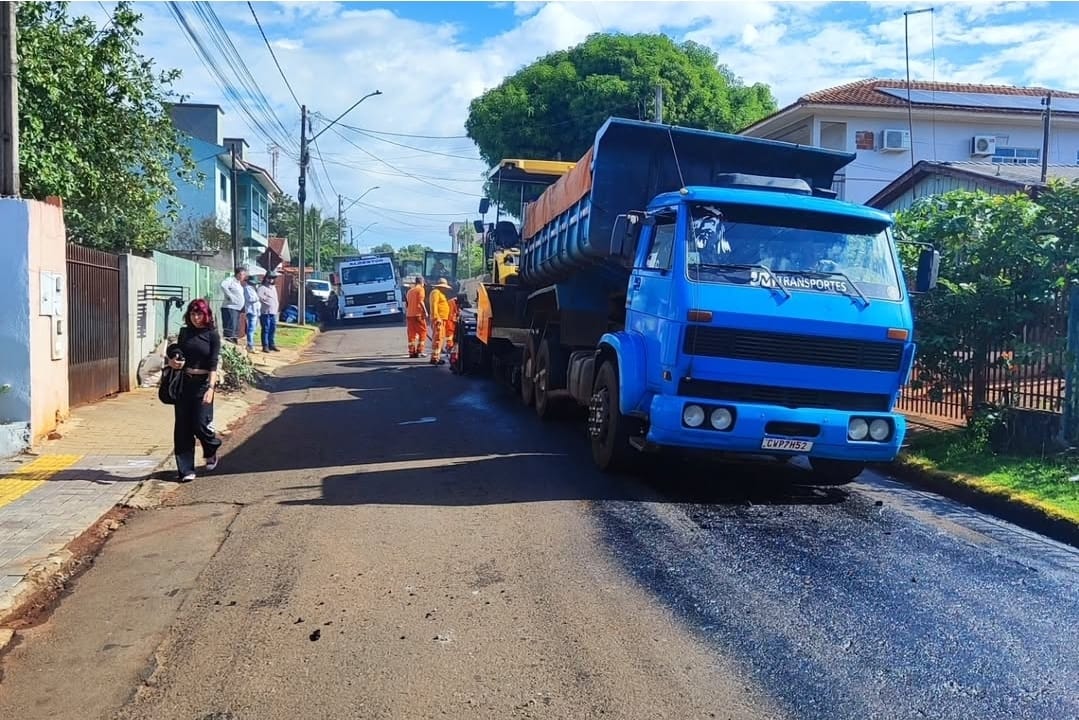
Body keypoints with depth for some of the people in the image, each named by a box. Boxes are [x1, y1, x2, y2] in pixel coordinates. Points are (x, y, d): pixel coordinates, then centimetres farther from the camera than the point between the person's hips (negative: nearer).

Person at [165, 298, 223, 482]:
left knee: (200, 424, -9)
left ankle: (212, 449, 25)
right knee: (182, 427, 2)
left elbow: (213, 364, -10)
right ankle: (186, 470, 9)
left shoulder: (212, 335, -3)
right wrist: (172, 361, -1)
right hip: (183, 382, 4)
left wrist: (211, 388, -21)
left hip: (203, 383, -4)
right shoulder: (185, 332, 10)